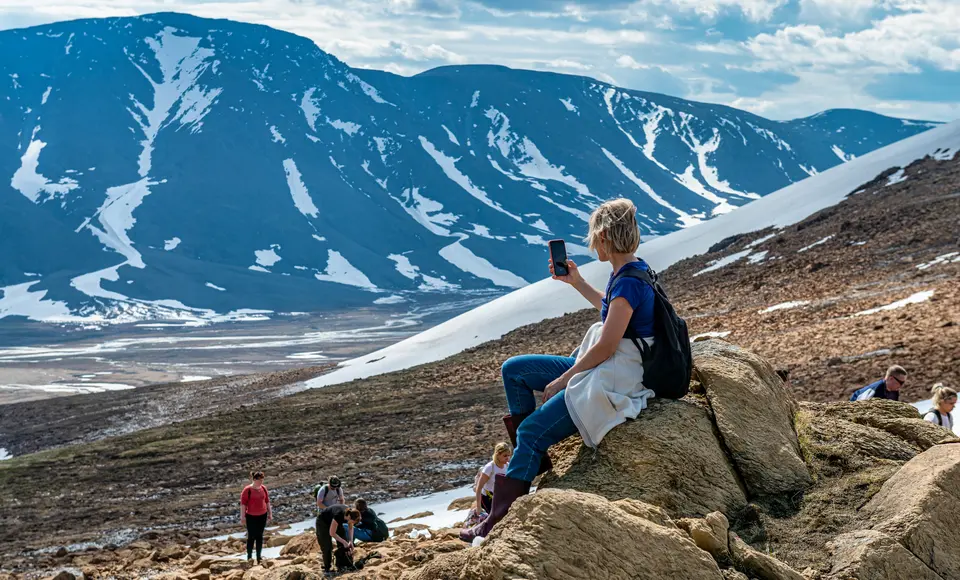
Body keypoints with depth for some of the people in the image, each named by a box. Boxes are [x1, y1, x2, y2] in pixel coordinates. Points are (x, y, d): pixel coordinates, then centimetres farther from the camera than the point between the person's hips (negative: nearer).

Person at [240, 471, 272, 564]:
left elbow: (267, 501, 12)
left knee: (259, 536, 10)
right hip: (251, 517, -5)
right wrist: (242, 517, -12)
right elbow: (243, 503, -11)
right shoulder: (247, 490, -13)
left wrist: (270, 513, 13)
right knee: (251, 537, 0)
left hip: (262, 516, 5)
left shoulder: (263, 488, 2)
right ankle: (249, 557, 11)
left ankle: (259, 557, 18)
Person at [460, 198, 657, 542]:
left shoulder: (629, 281, -22)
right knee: (513, 370, 11)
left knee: (531, 431, -16)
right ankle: (533, 458, 12)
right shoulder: (630, 271, 8)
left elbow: (606, 347, -23)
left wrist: (562, 381, -14)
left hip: (614, 381, -11)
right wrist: (576, 283, 23)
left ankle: (499, 521, -13)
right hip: (603, 368, 11)